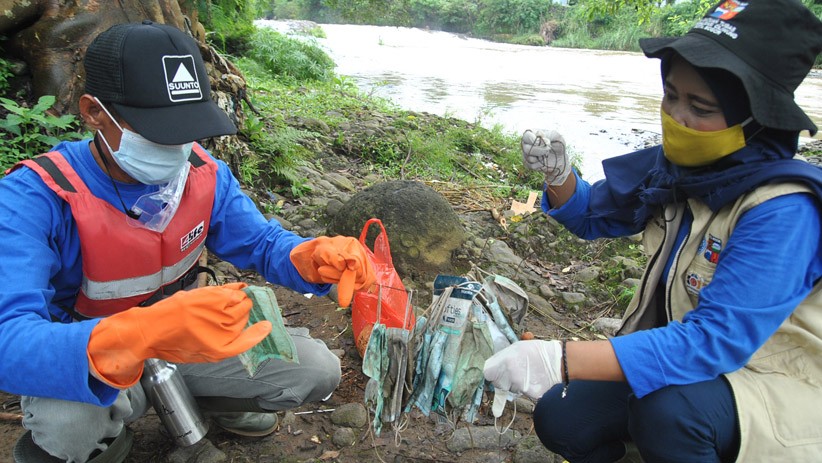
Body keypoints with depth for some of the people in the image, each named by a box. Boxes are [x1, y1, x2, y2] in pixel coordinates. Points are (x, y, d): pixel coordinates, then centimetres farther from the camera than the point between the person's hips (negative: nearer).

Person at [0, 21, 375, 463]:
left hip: (180, 335, 4)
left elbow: (262, 243, -6)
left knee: (317, 371, -8)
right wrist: (141, 334, -60)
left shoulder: (204, 174, -14)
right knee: (69, 422, -40)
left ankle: (206, 399, 20)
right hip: (84, 356, -3)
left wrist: (316, 256, -32)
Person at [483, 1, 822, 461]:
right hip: (688, 366, 6)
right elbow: (592, 215, 6)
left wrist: (563, 360, -44)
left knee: (667, 407, -35)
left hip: (780, 388, -5)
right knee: (560, 418, -5)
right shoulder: (673, 168, -8)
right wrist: (558, 173, -17)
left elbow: (717, 339, -37)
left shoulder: (783, 211, -28)